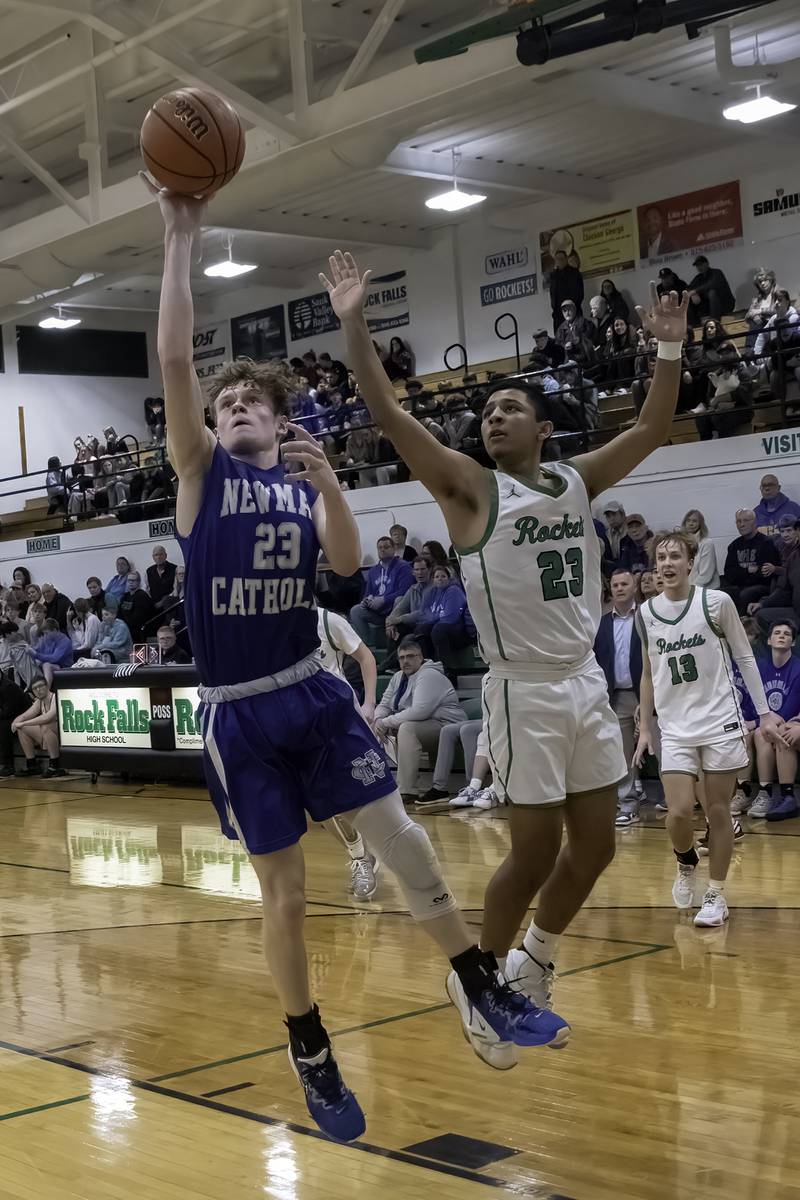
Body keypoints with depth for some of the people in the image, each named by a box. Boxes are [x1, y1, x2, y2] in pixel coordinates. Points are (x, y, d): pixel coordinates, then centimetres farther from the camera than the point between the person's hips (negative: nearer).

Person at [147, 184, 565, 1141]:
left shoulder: (306, 481, 9)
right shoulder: (201, 468, 2)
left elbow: (348, 562, -8)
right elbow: (174, 359, -10)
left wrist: (326, 479, -22)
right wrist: (180, 240, -12)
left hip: (314, 692, 2)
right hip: (239, 713, -2)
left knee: (399, 835, -2)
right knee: (284, 893, 4)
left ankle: (484, 990, 12)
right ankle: (310, 1053, 20)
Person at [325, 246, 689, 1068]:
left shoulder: (578, 480, 9)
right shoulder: (469, 487, -5)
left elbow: (652, 430, 12)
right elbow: (388, 415, -15)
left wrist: (671, 350, -1)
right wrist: (353, 326, -23)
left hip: (588, 683, 6)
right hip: (525, 691, -5)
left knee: (594, 847, 11)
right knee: (534, 852, -2)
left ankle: (534, 962, 33)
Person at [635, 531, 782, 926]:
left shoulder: (716, 602, -6)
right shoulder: (646, 613, 3)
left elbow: (745, 657, 1)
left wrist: (765, 712, -2)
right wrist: (644, 727, 12)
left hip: (721, 722, -2)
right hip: (674, 727, 2)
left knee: (718, 813, 3)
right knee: (679, 813, -9)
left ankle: (716, 895, 18)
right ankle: (686, 864, 23)